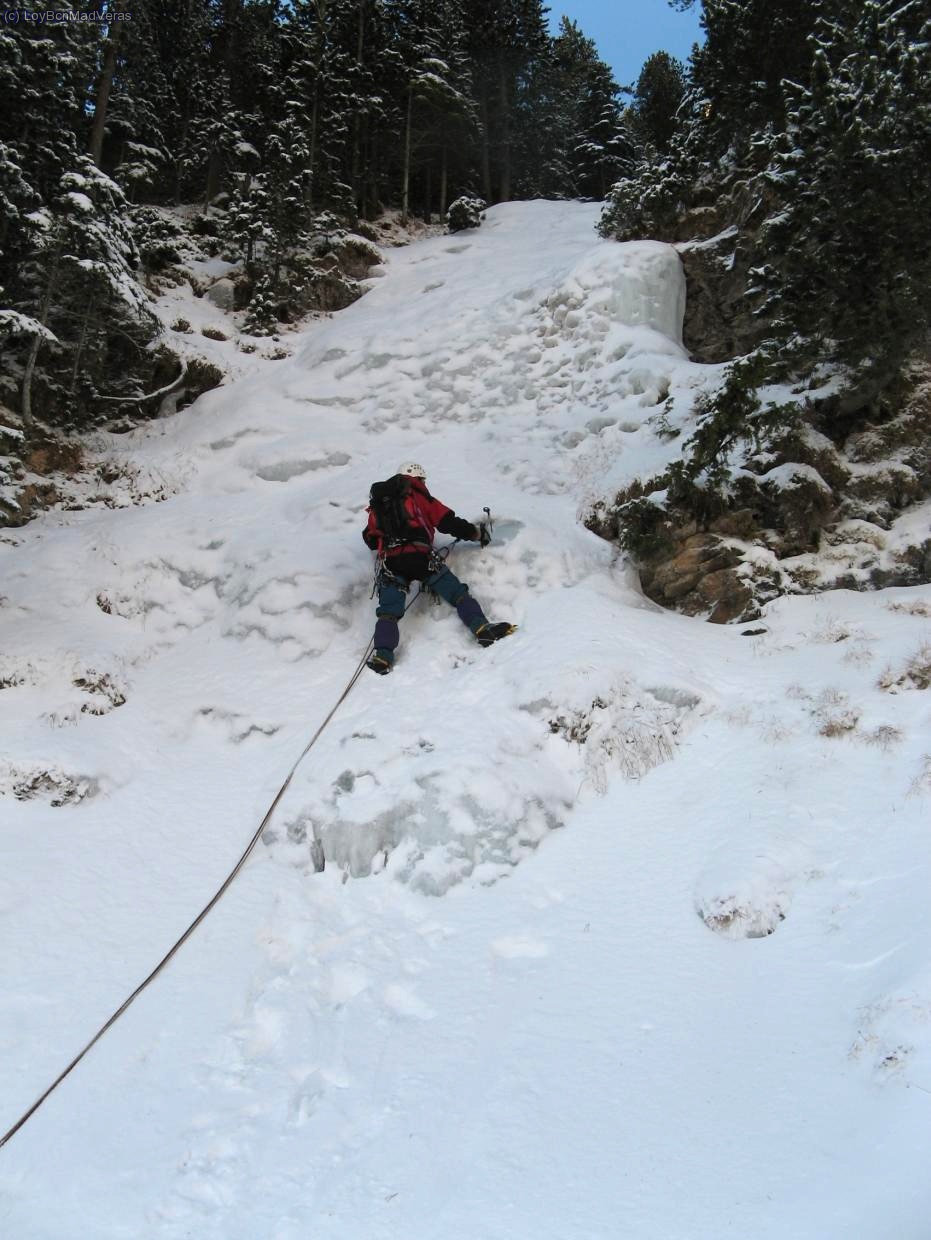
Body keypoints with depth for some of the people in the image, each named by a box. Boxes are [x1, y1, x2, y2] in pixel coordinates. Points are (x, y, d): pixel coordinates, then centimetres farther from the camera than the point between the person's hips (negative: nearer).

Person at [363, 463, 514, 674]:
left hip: (390, 563, 3)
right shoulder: (420, 497, 14)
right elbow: (448, 522, 11)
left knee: (389, 611, 0)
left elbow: (370, 540, 29)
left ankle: (382, 654, -20)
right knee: (458, 593, 2)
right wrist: (476, 533, 23)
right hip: (420, 557, -3)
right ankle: (482, 628, -14)